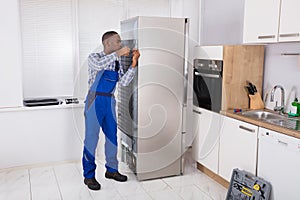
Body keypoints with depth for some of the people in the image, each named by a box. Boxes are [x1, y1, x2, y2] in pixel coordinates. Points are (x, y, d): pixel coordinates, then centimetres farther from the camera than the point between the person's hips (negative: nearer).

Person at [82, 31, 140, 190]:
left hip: (110, 101, 6)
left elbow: (124, 82, 1)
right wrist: (118, 53, -26)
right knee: (91, 138, -2)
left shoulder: (117, 62, 11)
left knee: (112, 136, 11)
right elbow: (98, 65, -28)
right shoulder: (94, 57, -4)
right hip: (95, 101, -6)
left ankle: (111, 170, 27)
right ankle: (89, 176, 10)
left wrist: (133, 64, -8)